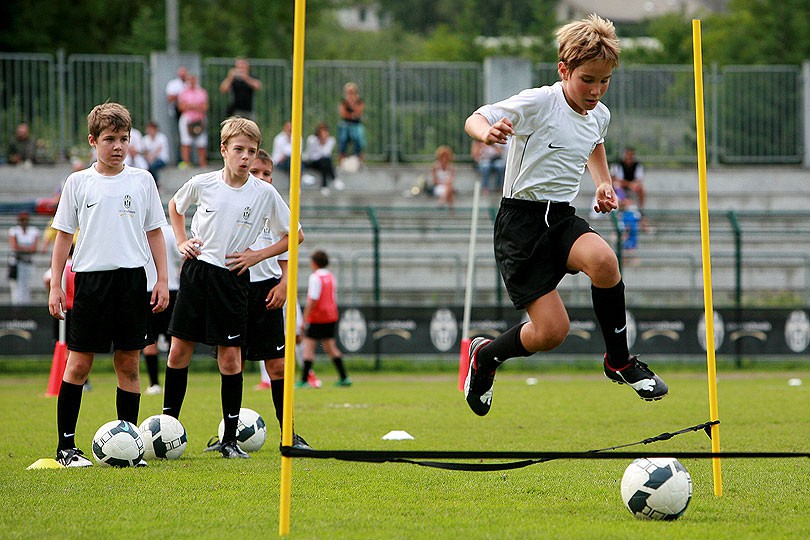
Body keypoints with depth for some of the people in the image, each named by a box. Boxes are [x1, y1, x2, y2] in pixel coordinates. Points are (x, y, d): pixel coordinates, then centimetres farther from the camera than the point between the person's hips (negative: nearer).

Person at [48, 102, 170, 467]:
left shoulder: (141, 180, 7)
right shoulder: (79, 183, 4)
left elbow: (154, 233, 12)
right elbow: (64, 235, 7)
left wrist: (162, 280, 6)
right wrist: (55, 285, 2)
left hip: (132, 278, 1)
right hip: (90, 278, -1)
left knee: (128, 363, 3)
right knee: (79, 363, -2)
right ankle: (66, 445, 2)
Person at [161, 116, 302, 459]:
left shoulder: (265, 193, -3)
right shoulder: (202, 183, 0)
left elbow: (294, 235, 7)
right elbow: (175, 206, 22)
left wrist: (257, 255, -3)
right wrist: (182, 241, 8)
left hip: (232, 277, -1)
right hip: (196, 272, 1)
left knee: (230, 357, -2)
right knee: (179, 350, 1)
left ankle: (230, 439, 6)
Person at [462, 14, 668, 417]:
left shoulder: (599, 115, 7)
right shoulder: (538, 103, -14)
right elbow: (474, 120, -19)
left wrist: (603, 182, 16)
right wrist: (488, 133, -42)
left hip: (563, 217, 5)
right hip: (521, 221, -5)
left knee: (602, 260, -31)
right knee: (552, 331, -13)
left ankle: (619, 361, -10)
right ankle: (485, 356, 19)